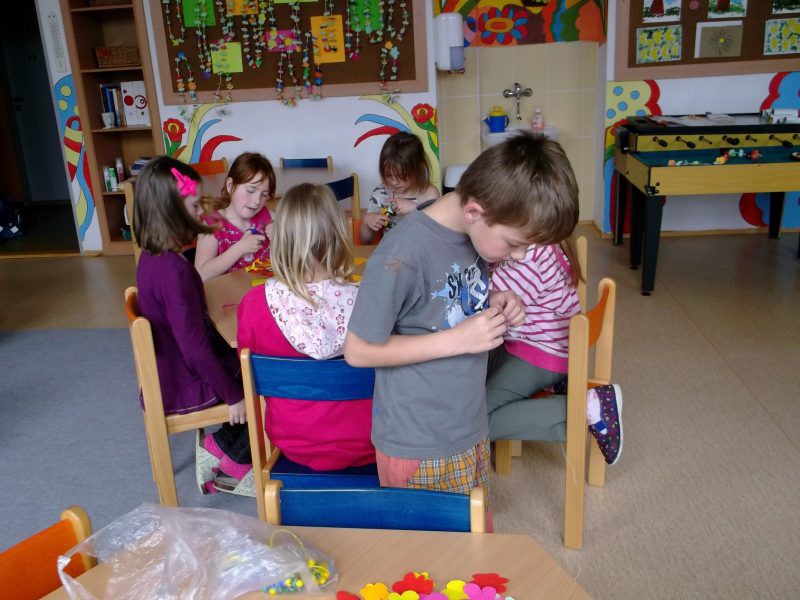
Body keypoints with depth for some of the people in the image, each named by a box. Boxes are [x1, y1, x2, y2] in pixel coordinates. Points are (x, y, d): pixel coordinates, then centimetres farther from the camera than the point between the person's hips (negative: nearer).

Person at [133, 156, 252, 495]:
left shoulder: (152, 258, -1)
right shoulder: (175, 270, -29)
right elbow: (195, 348, -27)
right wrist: (233, 395, -16)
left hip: (167, 374, 8)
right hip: (183, 389, -8)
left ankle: (221, 444, 17)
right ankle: (229, 460, 15)